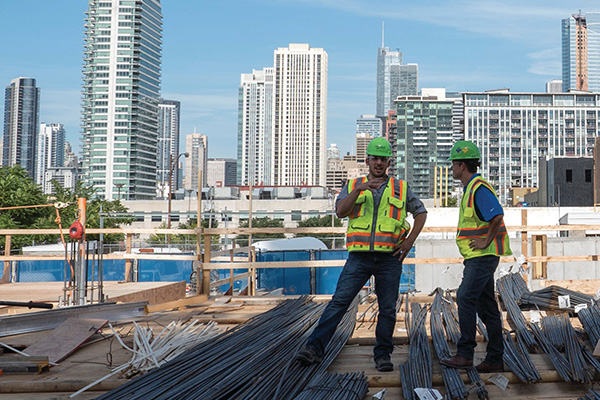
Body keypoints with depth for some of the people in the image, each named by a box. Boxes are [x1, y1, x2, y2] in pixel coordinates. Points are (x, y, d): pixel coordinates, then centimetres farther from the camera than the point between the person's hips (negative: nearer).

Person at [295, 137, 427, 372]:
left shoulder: (400, 188, 11)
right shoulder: (353, 186, 11)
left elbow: (421, 212, 19)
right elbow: (340, 211, -5)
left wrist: (409, 241, 6)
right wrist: (359, 189, -18)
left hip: (389, 258, 1)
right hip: (359, 256, -1)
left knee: (387, 309, 5)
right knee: (339, 301, -8)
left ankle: (383, 355, 18)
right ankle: (314, 348, -9)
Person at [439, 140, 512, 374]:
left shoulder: (479, 188, -14)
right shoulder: (471, 188, 19)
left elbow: (497, 216, -27)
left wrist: (485, 242, -20)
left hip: (483, 256, -10)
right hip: (477, 257, 10)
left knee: (465, 298, -14)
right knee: (486, 306, 9)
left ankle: (464, 354, -12)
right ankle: (494, 359, 12)